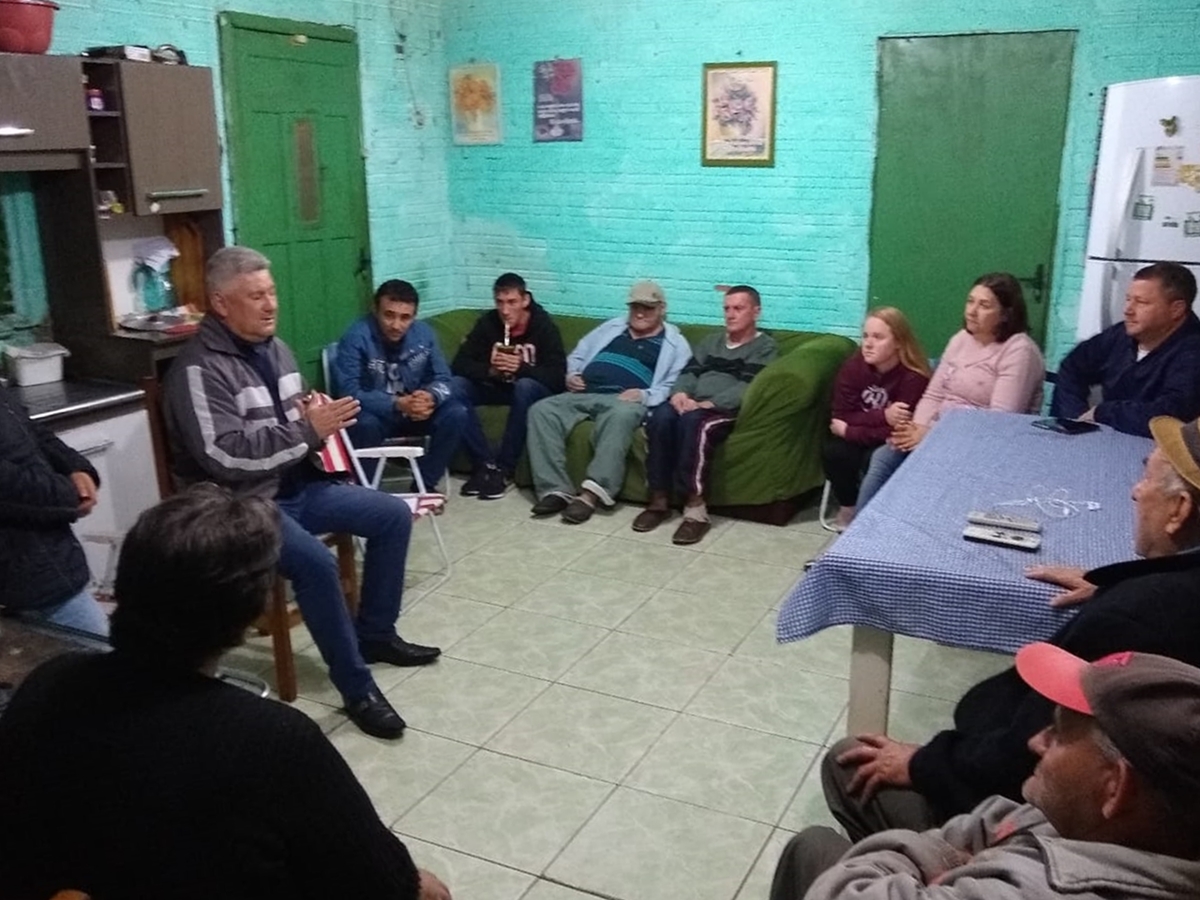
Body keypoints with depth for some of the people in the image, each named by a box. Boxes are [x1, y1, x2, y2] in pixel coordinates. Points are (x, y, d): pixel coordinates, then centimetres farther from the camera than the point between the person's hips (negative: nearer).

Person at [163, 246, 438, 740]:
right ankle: (356, 687, -16)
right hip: (242, 504, -9)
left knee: (394, 515, 2)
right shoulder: (199, 368, -17)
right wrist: (308, 429, -27)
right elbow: (226, 457, -26)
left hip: (296, 485, 9)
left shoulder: (274, 347, 10)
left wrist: (319, 417, -2)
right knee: (315, 561, -33)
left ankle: (375, 633, 16)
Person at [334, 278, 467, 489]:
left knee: (456, 414, -18)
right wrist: (397, 404, -37)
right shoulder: (356, 337, -20)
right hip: (374, 412, -4)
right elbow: (349, 392, -26)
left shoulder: (424, 333, -6)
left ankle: (424, 484, -7)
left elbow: (442, 379, -2)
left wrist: (430, 397, -27)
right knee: (364, 424, -36)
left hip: (414, 409, 4)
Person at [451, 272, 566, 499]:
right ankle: (485, 464, -22)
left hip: (532, 389, -3)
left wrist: (521, 368, -40)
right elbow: (460, 364, -12)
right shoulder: (487, 322, -5)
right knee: (456, 385, -23)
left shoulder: (544, 325, -14)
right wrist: (490, 370, -32)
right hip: (497, 386, 4)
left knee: (524, 386, -38)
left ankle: (504, 469, -28)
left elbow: (557, 375, -23)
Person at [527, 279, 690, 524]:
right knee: (541, 409, -23)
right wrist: (571, 374, 10)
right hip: (584, 394, 5)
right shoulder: (611, 327, 29)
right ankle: (556, 490, -31)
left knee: (620, 416, -41)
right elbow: (577, 355, 33)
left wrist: (644, 396, -17)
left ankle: (591, 493, -46)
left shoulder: (674, 343, 14)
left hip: (625, 400, -5)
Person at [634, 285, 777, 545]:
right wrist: (680, 392, -7)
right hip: (693, 404, 5)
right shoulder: (711, 341, 29)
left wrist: (708, 404, -20)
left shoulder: (764, 346, 8)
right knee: (661, 417, -29)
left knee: (692, 421, -37)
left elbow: (748, 387, -7)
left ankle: (695, 507, -36)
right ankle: (659, 500, -24)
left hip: (728, 411, -5)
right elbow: (690, 372, 17)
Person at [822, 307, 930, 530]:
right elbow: (841, 416, -16)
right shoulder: (853, 366, -13)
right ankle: (848, 506, 1)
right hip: (860, 436, 3)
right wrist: (882, 416, -32)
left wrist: (848, 431, -22)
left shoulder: (913, 377, -24)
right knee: (833, 452, -26)